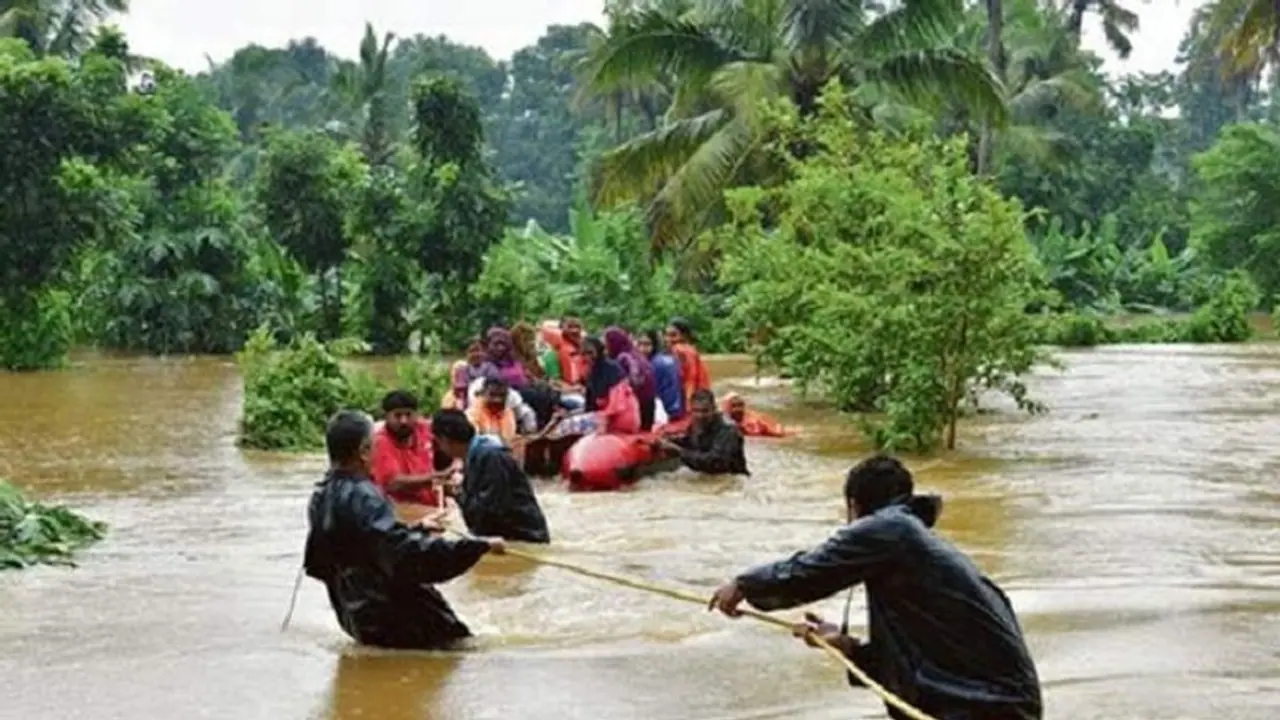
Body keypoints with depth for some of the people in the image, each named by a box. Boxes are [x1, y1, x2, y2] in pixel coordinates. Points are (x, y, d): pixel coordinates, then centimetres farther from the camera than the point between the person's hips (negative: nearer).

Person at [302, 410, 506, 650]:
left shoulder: (322, 496, 9)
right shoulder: (362, 498, -21)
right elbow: (409, 551, -30)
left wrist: (417, 529, 28)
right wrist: (482, 545, -28)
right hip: (385, 618, -10)